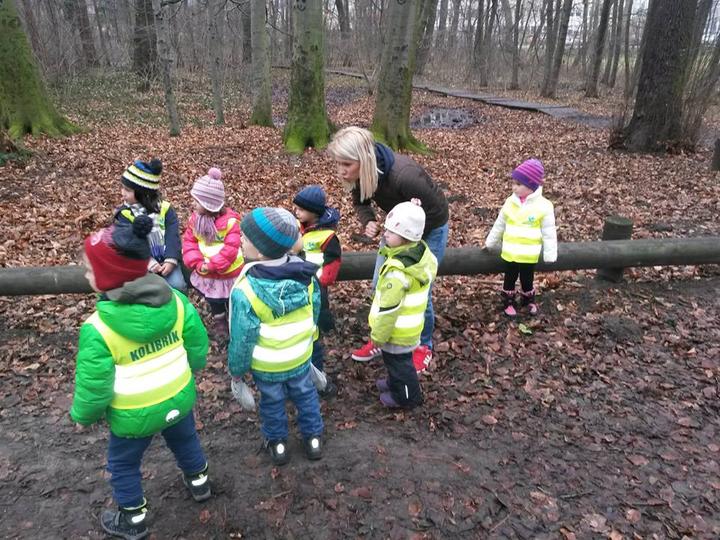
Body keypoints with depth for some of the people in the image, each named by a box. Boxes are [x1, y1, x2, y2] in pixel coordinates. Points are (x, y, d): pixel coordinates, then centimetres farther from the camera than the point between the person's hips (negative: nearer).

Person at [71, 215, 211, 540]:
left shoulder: (98, 329, -30)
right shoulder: (175, 300, -18)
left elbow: (94, 385, -20)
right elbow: (197, 345, -5)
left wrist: (83, 416, 1)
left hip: (135, 415, -4)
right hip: (179, 397, 4)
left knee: (123, 465, 25)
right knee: (185, 440, 32)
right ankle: (199, 482, 57)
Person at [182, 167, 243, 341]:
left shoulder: (230, 221, -22)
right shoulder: (195, 218, -5)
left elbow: (230, 250, -25)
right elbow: (189, 242, -5)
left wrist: (211, 265, -26)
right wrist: (197, 263, -20)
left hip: (228, 274, -4)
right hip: (206, 273, 4)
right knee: (213, 300, 22)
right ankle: (219, 320, 48)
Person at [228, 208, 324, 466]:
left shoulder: (245, 291, -32)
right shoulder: (305, 275, -17)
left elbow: (242, 339, -22)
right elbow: (315, 310, -2)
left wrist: (236, 370, -4)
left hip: (266, 365, -3)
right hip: (301, 357, 3)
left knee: (272, 402, 22)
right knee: (305, 395, 25)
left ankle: (277, 443, 44)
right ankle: (313, 438, 43)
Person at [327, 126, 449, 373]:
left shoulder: (404, 176, -40)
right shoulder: (360, 174, -20)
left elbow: (437, 211, -26)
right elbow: (361, 203, 0)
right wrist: (369, 223, -21)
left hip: (429, 229, -6)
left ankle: (424, 347, 25)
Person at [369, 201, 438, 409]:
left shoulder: (398, 271, -35)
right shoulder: (421, 250, -7)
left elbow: (389, 307, -31)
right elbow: (433, 264, 15)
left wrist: (378, 334, -18)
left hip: (398, 330, -9)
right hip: (409, 324, 9)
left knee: (398, 361, 14)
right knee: (397, 359, 30)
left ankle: (407, 397, 35)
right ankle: (395, 383, 52)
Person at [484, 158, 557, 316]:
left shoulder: (543, 206, -14)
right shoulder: (510, 202, -4)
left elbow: (549, 232, -9)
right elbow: (499, 225, 7)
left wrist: (550, 255, -8)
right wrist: (490, 243, 14)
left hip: (529, 255, -2)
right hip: (510, 253, 2)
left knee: (527, 280, 16)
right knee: (509, 279, 16)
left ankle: (528, 300, 41)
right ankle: (508, 302, 35)